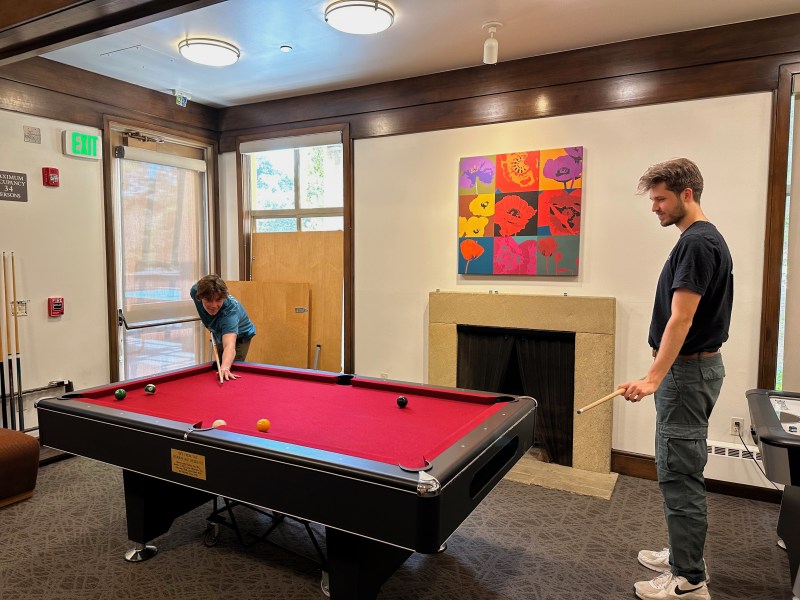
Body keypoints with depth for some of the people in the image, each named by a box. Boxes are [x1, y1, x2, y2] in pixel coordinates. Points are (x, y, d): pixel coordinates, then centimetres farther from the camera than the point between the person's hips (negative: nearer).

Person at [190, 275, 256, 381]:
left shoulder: (230, 311, -47)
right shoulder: (195, 291, -30)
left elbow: (229, 345, -61)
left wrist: (225, 367, -81)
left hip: (240, 337, -6)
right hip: (219, 335, 6)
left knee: (232, 367, -16)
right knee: (217, 367, 15)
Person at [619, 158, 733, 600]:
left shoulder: (697, 242, -18)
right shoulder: (703, 238, 14)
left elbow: (681, 318, -25)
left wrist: (654, 377, -27)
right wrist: (660, 373, 23)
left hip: (688, 370, -11)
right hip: (692, 367, 11)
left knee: (679, 474, -2)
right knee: (684, 471, 18)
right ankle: (685, 555, 31)